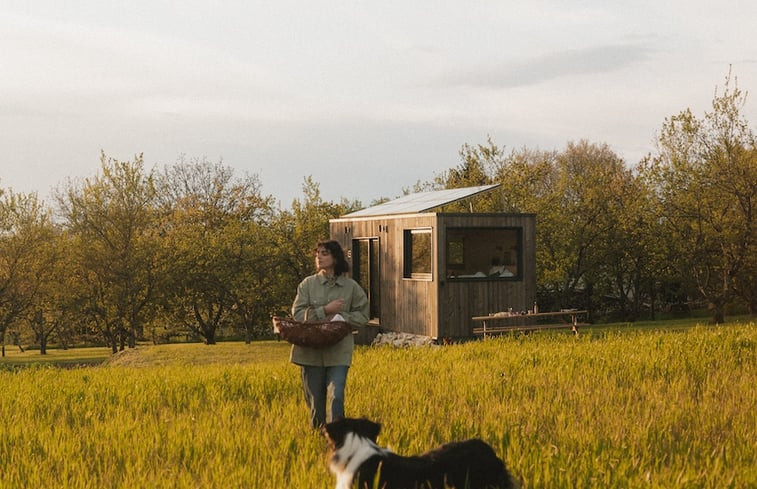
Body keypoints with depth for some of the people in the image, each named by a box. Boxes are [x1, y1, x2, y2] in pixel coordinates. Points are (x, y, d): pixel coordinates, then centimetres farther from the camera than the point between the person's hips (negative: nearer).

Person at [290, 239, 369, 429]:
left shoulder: (351, 287, 5)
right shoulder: (308, 284, 5)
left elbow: (362, 315, 9)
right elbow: (297, 314, -2)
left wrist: (341, 318, -8)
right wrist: (325, 311, -12)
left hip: (339, 350, -1)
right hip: (311, 349, 1)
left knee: (336, 396, -13)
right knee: (315, 398, 7)